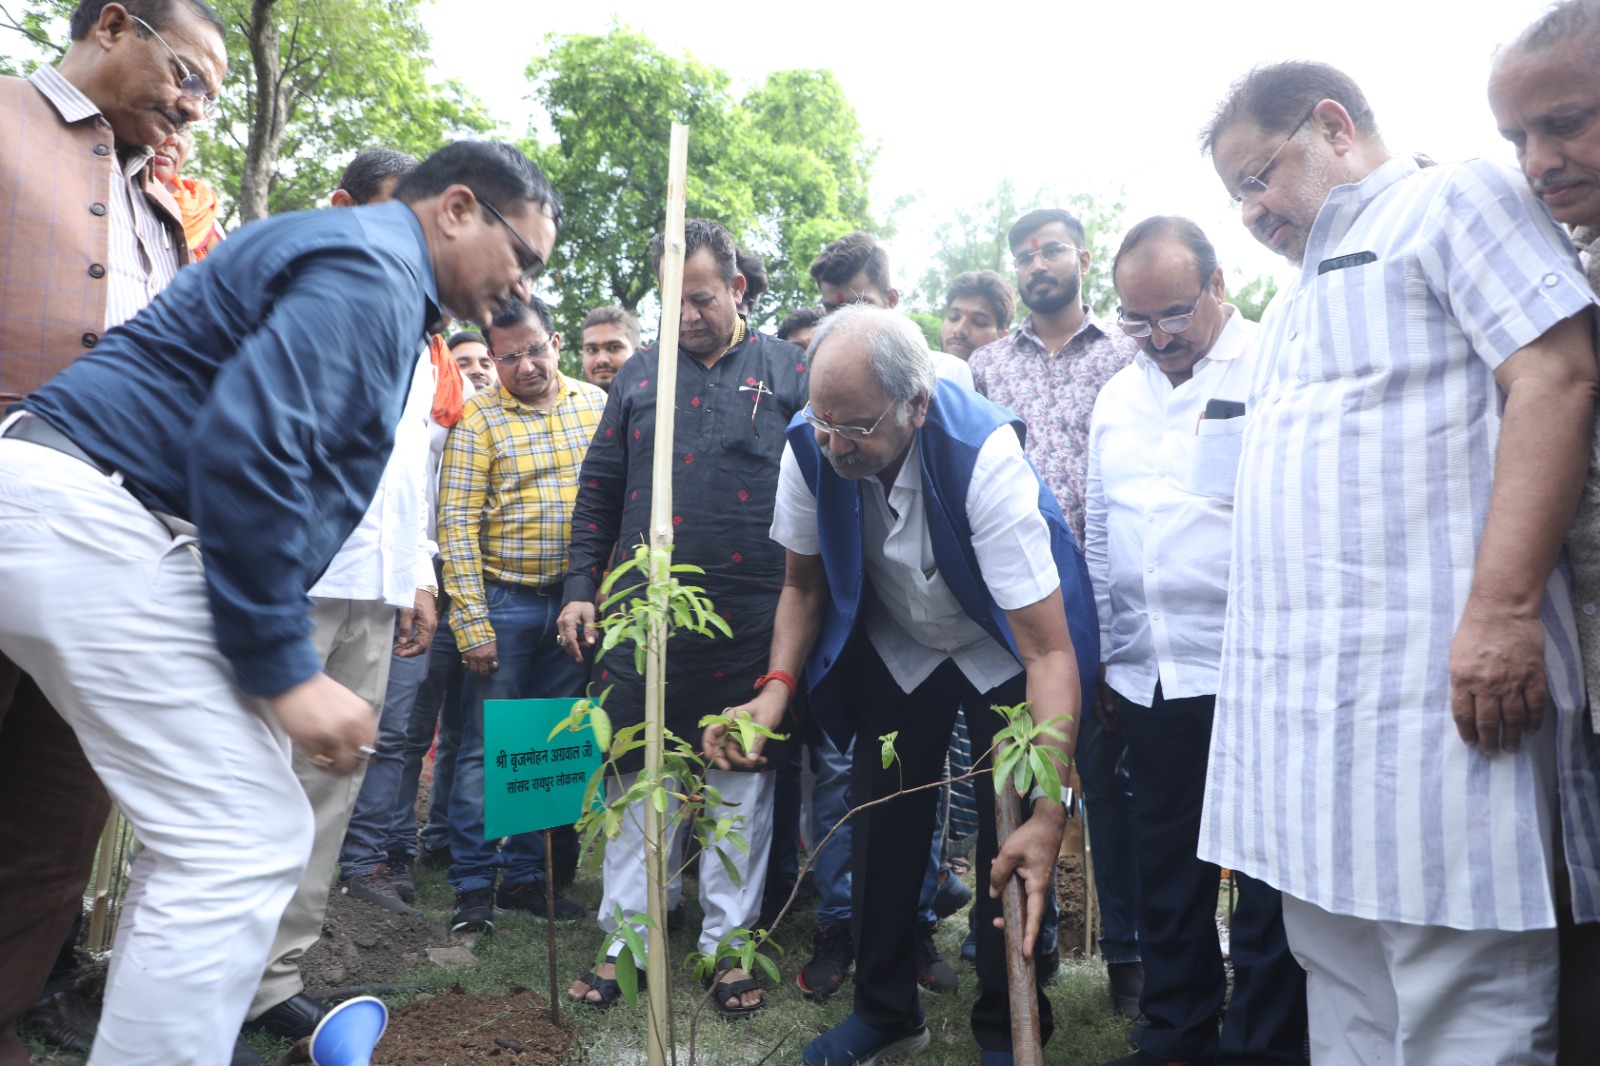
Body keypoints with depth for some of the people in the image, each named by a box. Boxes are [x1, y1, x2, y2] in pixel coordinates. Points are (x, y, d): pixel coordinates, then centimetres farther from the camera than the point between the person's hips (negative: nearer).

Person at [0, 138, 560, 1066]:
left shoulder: (359, 265, 22)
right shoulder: (371, 266, -10)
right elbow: (243, 445, -24)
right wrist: (284, 669, -21)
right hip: (93, 514, -11)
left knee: (210, 836, 15)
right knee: (246, 844, -11)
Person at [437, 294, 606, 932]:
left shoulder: (596, 405, 6)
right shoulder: (479, 423, -4)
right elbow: (456, 526, -8)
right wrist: (473, 626, -13)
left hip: (575, 601, 3)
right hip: (506, 600, -3)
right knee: (486, 746, 3)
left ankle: (526, 875, 24)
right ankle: (473, 884, 16)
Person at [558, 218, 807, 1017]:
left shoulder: (789, 372, 3)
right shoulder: (639, 374, 10)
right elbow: (600, 488, 13)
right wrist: (580, 585, 6)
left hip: (749, 621, -2)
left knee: (742, 780, 9)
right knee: (634, 774, 8)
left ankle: (728, 940, 23)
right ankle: (626, 938, 22)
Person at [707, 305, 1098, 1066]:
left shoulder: (983, 457, -35)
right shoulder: (809, 448, -21)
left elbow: (1050, 652, -37)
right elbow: (804, 581, -3)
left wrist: (1049, 815, -44)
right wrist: (776, 685, -20)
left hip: (1001, 650, -3)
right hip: (895, 647, 4)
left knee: (1012, 850, -4)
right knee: (882, 830, 6)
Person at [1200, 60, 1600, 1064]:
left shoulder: (1457, 196, 3)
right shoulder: (1300, 295, 26)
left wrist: (1504, 607, -21)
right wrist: (1263, 650, 20)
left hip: (1427, 679, -8)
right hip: (1303, 693, 9)